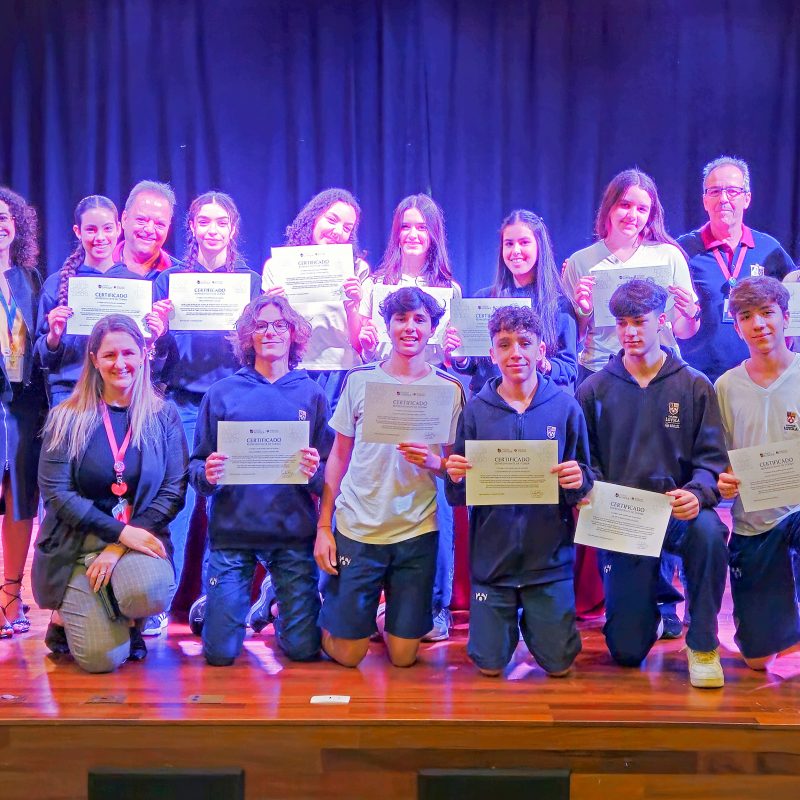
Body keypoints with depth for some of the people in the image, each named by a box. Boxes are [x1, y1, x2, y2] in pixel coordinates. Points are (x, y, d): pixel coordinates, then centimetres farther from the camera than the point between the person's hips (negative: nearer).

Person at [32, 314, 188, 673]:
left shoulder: (164, 416, 1)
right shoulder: (67, 418, 0)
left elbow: (174, 491, -4)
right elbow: (55, 491, -7)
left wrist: (120, 548, -15)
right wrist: (121, 531, -18)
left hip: (139, 538, 1)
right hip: (76, 543, 0)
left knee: (149, 591, -34)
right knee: (102, 657, -16)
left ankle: (130, 621, 4)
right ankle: (67, 616, 20)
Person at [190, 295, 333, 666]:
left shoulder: (311, 394, 3)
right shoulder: (222, 392, 3)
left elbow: (330, 474, 4)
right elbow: (197, 467, 6)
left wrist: (315, 472, -17)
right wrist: (207, 475, -16)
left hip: (294, 533, 1)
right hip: (231, 530, 0)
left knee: (304, 650, 2)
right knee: (221, 653, 1)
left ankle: (279, 599, 33)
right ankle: (213, 605, 33)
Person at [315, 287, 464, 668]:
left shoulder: (449, 389, 0)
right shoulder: (359, 379, 1)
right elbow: (338, 456, 5)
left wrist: (433, 462, -18)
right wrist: (323, 527, 1)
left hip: (416, 533, 0)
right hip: (356, 528, 0)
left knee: (403, 656, 5)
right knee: (347, 653, 5)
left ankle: (394, 616, 36)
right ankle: (331, 608, 35)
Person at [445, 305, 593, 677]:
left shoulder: (566, 407, -3)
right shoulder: (476, 410, -2)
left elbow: (584, 487, 2)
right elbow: (457, 497, 2)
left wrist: (578, 482, -20)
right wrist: (455, 477, -20)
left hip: (549, 557, 0)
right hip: (491, 556, 1)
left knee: (559, 665, 5)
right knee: (490, 666, 5)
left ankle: (536, 618, 35)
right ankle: (509, 621, 36)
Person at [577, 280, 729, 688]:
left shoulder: (696, 386, 4)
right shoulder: (594, 390, 5)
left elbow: (712, 459, -1)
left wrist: (696, 493, -21)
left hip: (678, 513, 0)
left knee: (708, 532, -39)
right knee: (627, 652, -1)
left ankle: (702, 643, -14)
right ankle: (652, 594, 37)